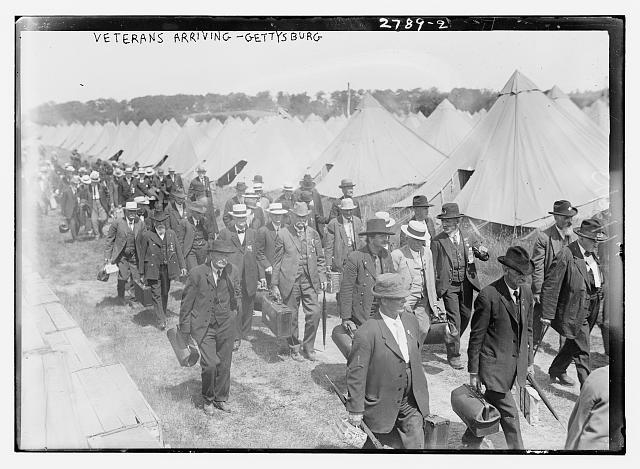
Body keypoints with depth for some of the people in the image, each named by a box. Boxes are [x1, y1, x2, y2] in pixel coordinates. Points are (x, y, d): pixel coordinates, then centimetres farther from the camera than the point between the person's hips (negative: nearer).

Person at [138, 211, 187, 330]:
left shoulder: (171, 234, 6)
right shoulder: (146, 235, -4)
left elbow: (178, 250, 10)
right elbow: (142, 255, 0)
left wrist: (182, 266, 5)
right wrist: (142, 273, 0)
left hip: (167, 269, 3)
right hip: (153, 269, -3)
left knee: (165, 293, 13)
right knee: (156, 294, -5)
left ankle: (164, 315, 31)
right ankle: (161, 320, -2)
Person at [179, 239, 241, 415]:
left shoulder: (231, 272, 0)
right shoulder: (197, 273, -11)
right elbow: (186, 301, -4)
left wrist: (235, 310, 8)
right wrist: (185, 329, -1)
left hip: (225, 324, 4)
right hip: (203, 325, -4)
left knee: (224, 364, 10)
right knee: (210, 363, -12)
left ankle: (221, 399, 31)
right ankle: (208, 400, 13)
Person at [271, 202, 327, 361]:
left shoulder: (313, 234, 10)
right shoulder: (283, 234, 1)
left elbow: (320, 258, 15)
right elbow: (277, 261, 2)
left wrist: (322, 277, 6)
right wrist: (274, 284, 0)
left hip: (310, 281, 2)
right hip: (289, 281, -2)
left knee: (314, 313, -5)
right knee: (291, 316, 5)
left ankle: (308, 347, 14)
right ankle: (294, 348, 23)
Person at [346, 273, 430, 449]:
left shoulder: (410, 320, -1)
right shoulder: (367, 333, -24)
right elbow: (355, 373, -19)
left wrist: (421, 388, 18)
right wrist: (355, 409, -15)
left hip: (412, 400, 5)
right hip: (382, 403, -5)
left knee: (415, 444, 5)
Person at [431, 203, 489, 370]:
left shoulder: (468, 238, 7)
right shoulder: (437, 241, -4)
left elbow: (485, 256, 10)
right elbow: (433, 267, -4)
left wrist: (481, 252, -15)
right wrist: (434, 291, -10)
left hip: (466, 284, 4)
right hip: (448, 286, -4)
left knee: (466, 316, 13)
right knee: (454, 319, -7)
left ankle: (452, 342, 39)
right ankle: (453, 355, 5)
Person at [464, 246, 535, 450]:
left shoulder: (526, 292, 3)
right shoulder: (488, 295, -19)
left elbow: (528, 329, 14)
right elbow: (476, 336, -13)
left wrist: (529, 361, 15)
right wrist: (473, 372, -9)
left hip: (516, 363, 7)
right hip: (494, 364, -7)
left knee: (491, 407, 18)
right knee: (509, 414, -3)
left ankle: (470, 441, 38)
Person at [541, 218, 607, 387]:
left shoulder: (593, 254, 6)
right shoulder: (566, 255, -20)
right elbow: (550, 284, -20)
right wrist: (548, 314, -19)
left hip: (590, 310, 8)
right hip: (574, 312, -8)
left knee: (573, 344, 22)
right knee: (582, 350, -2)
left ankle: (557, 371, 42)